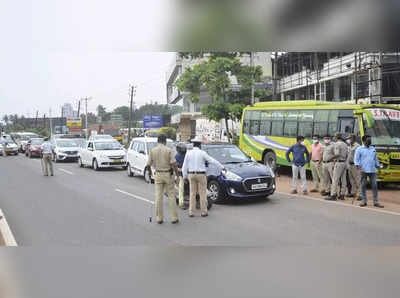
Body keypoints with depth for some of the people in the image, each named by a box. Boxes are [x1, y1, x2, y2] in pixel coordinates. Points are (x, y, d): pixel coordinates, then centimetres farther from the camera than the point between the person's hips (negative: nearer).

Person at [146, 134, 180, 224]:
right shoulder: (168, 150, -8)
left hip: (158, 175, 2)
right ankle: (174, 218, 6)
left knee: (158, 197, 6)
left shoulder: (152, 150, -1)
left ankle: (159, 218, 9)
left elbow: (148, 164, 2)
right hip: (168, 174, -2)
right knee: (171, 196, 5)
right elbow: (173, 164, -13)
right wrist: (177, 175, -5)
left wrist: (150, 172, 20)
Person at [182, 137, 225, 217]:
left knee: (192, 194, 8)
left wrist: (185, 176, 14)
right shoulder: (202, 153, -8)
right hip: (201, 175, -3)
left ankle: (191, 212, 6)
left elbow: (185, 166, 2)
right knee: (202, 194, 5)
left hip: (191, 175, 3)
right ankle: (204, 212, 8)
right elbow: (213, 161, -5)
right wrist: (222, 167, 5)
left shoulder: (188, 153, 0)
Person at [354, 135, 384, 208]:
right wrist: (359, 169, -15)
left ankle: (376, 202, 4)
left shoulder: (373, 149, 16)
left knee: (374, 185, 0)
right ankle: (364, 201, 10)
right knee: (363, 185, 1)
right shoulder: (359, 149, 1)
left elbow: (376, 160, 22)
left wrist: (379, 168, 14)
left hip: (373, 171, 4)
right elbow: (356, 160, -4)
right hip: (363, 171, -4)